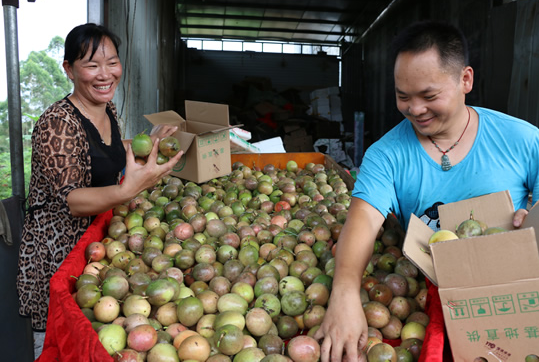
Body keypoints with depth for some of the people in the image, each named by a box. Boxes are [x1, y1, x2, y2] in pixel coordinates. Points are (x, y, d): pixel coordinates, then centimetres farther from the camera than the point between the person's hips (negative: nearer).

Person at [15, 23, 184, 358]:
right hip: (57, 247, -7)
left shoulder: (109, 110, 1)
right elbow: (69, 200, -28)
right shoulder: (58, 123, -24)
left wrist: (149, 142, 7)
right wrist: (128, 190, -45)